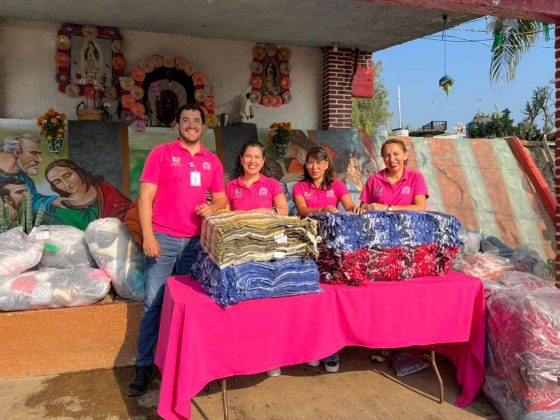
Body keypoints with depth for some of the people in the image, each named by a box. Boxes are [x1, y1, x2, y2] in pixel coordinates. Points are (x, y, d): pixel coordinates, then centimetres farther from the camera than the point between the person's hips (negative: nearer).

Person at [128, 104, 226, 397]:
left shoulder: (212, 161, 11)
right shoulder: (161, 153, 1)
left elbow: (220, 198, 17)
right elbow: (145, 197, -4)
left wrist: (212, 208, -7)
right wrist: (148, 235, -13)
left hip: (197, 240, 3)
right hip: (163, 239, -3)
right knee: (154, 303, -1)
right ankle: (144, 365, 11)